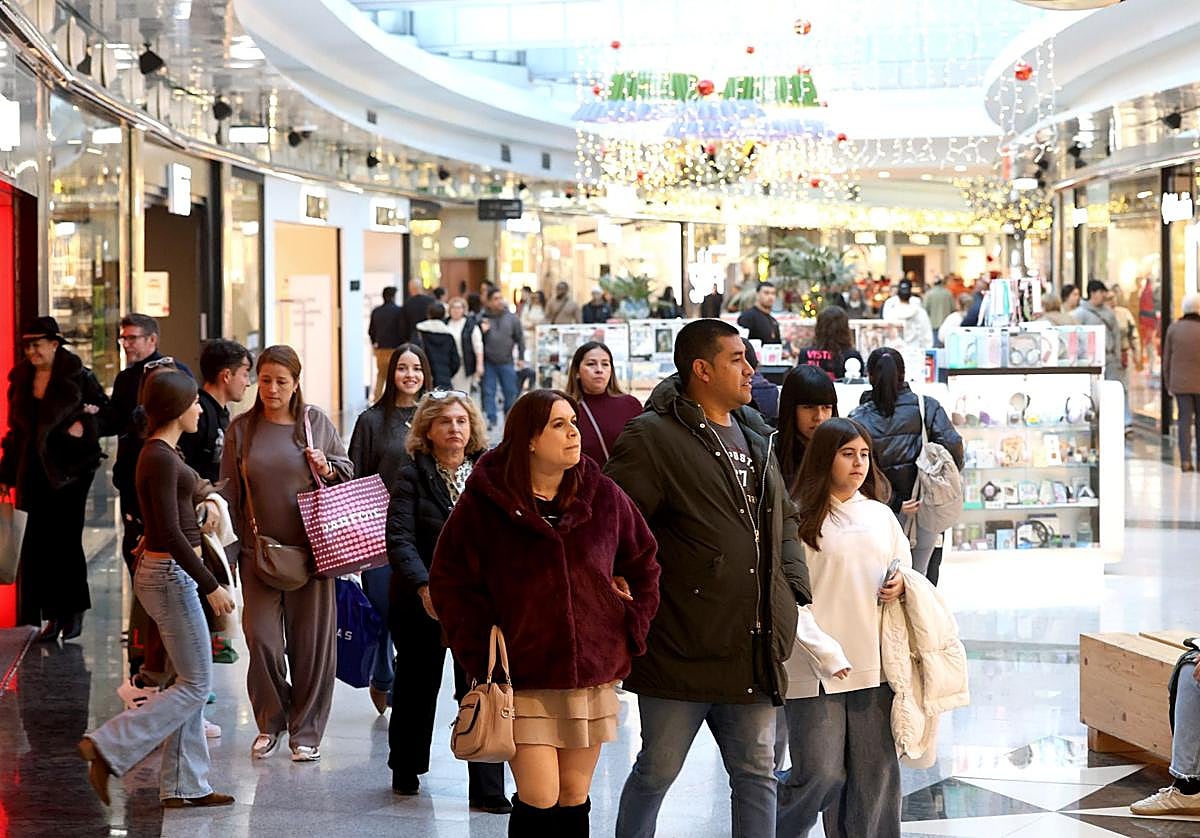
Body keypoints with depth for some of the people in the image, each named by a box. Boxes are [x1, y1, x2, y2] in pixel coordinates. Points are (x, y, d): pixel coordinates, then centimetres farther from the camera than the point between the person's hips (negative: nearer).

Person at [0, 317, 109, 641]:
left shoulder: (78, 377, -4)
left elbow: (105, 408, 3)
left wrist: (86, 424, -18)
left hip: (69, 468, -5)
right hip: (34, 472, 5)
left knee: (65, 538, -3)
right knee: (38, 543, 1)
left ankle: (74, 611, 12)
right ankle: (53, 615, 8)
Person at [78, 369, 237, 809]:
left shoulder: (164, 452, 12)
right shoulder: (160, 459, -19)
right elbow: (170, 533, -23)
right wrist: (211, 585, -21)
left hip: (173, 573, 10)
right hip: (170, 575, -10)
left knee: (192, 683, 11)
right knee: (195, 685, -4)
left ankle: (184, 785, 15)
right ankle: (109, 747, -3)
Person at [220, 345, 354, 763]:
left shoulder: (316, 422, 3)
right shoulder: (242, 429, 6)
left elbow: (348, 474, 11)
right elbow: (229, 490, 10)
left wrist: (326, 469, -10)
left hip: (310, 548, -1)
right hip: (258, 549, 1)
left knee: (311, 641, 1)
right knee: (262, 637, -5)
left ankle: (306, 730, 13)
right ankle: (270, 723, 14)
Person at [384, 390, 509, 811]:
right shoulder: (412, 477, -4)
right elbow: (399, 539, -14)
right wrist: (424, 586, -29)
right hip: (421, 601, 0)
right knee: (420, 686, 15)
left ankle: (488, 789, -4)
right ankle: (406, 772, 36)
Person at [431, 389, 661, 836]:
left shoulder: (604, 496, 3)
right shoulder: (484, 502, -5)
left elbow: (644, 563, 16)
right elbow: (449, 582, 1)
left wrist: (632, 632, 6)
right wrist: (479, 655, -6)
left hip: (593, 675, 3)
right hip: (522, 678, -3)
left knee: (574, 798, 9)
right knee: (539, 799, -9)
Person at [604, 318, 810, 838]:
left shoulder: (755, 436, 15)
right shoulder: (653, 437, -10)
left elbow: (784, 519, 26)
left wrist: (793, 590, 13)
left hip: (753, 653, 7)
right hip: (681, 649, -7)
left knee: (757, 774, 11)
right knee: (656, 772, 5)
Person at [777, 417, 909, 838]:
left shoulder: (881, 515, 14)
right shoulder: (801, 518, -3)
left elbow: (905, 570, 23)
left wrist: (900, 585, 0)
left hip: (873, 664, 5)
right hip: (814, 666, -5)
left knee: (875, 772, 5)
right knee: (821, 776, -5)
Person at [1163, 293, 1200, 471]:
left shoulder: (1173, 328, -1)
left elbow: (1167, 358, 4)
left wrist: (1167, 383, 12)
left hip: (1180, 382, 1)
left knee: (1185, 420, 2)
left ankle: (1186, 460, -7)